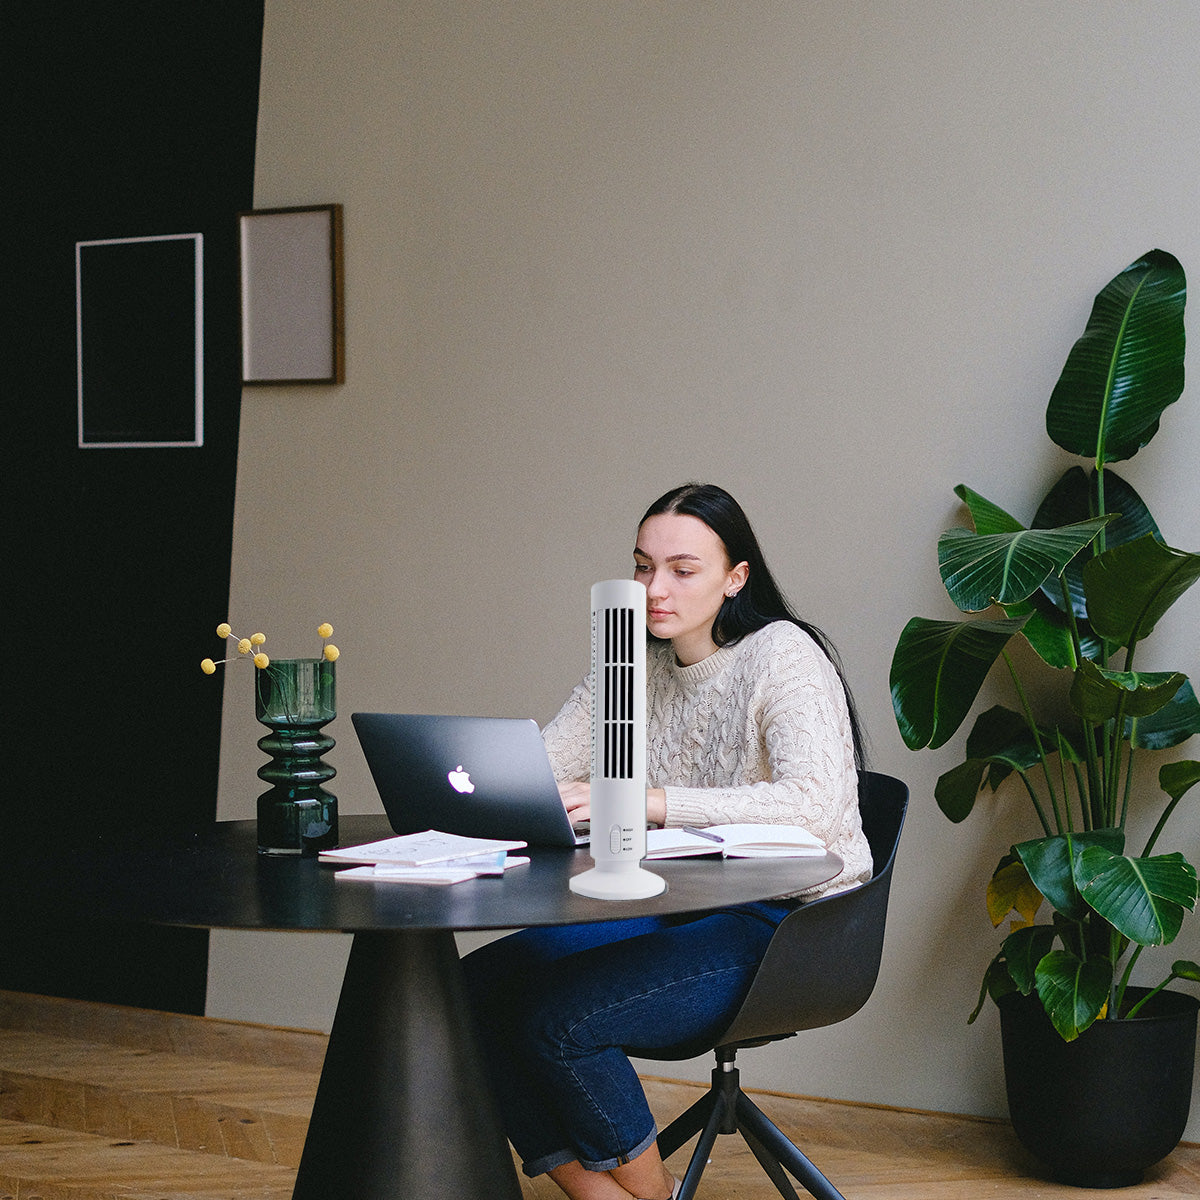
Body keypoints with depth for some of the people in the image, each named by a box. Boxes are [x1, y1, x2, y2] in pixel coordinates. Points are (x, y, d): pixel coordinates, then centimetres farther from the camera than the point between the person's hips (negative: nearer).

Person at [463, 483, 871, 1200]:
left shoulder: (783, 655, -13)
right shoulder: (634, 664, 9)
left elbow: (811, 804, -29)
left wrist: (637, 801, -36)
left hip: (788, 924, -8)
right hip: (680, 910, 8)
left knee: (554, 1017, -24)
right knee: (481, 986, -11)